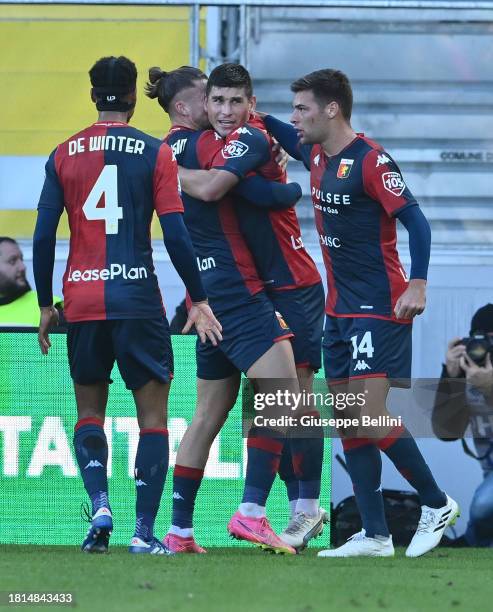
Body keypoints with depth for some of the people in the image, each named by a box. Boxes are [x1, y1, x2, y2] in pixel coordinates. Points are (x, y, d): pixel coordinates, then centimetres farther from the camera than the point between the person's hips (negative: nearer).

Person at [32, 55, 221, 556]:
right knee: (152, 414, 5)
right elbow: (175, 235, -6)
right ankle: (144, 532, -3)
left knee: (89, 412, 15)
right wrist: (198, 301, 1)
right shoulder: (154, 153, -2)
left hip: (82, 301, 2)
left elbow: (43, 238, 3)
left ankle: (99, 505, -7)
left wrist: (45, 306, 13)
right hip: (138, 300, -2)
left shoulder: (63, 155, 5)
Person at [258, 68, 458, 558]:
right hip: (339, 310, 9)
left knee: (371, 416, -14)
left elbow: (415, 220, -18)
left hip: (379, 308, -9)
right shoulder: (316, 155, 9)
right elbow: (285, 137, 33)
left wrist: (417, 284, -27)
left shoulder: (370, 160, -15)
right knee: (348, 423, 5)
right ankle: (375, 535, 6)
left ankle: (437, 503, 4)